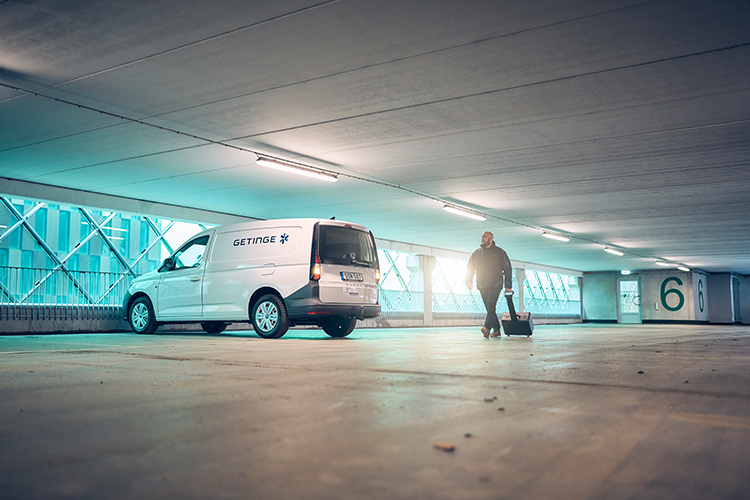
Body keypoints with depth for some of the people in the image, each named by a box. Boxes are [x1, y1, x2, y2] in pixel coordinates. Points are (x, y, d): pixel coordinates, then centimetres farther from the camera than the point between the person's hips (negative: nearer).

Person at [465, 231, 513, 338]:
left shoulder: (499, 252, 5)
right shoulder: (477, 253, 14)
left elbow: (507, 269, 7)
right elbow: (469, 267, 15)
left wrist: (508, 286, 2)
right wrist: (468, 280, -3)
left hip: (495, 285, -4)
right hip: (482, 286, 4)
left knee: (491, 305, -20)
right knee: (489, 308, 4)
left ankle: (487, 327, -31)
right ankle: (496, 329, 13)